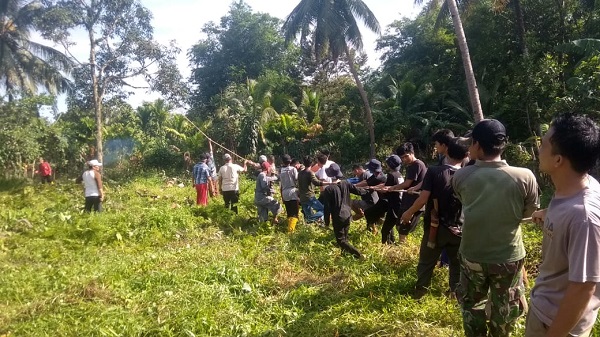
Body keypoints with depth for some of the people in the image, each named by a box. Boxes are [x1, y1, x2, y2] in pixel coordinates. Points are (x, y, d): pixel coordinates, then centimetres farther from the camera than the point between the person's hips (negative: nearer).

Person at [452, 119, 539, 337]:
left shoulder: (461, 176, -16)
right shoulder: (525, 177, -19)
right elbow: (529, 212, -2)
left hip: (472, 256, 1)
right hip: (509, 257, 0)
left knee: (472, 306, 23)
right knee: (504, 312, 21)